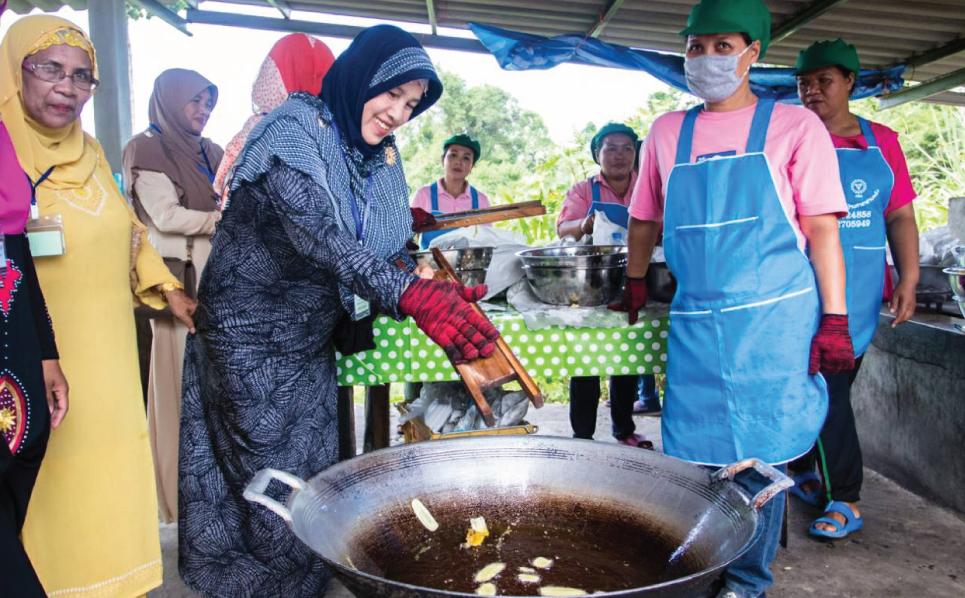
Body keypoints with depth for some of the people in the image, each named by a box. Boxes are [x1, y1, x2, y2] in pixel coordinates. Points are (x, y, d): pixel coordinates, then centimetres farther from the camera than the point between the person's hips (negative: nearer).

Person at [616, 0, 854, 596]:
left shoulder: (793, 125, 2)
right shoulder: (667, 133, 11)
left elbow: (821, 229, -3)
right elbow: (644, 219, 23)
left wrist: (834, 322, -8)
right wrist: (635, 284, 25)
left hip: (776, 321, -3)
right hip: (696, 324, 3)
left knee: (761, 460, 3)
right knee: (693, 461, 7)